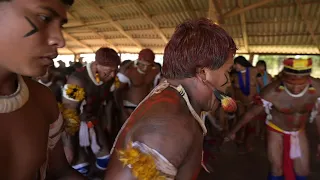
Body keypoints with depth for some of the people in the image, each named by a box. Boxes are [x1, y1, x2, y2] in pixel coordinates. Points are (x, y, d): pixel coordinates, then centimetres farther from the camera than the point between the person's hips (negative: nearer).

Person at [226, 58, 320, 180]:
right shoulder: (271, 92, -34)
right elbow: (251, 113, -19)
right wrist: (234, 131, -9)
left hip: (299, 131, 3)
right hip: (276, 130, -3)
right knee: (277, 169, 3)